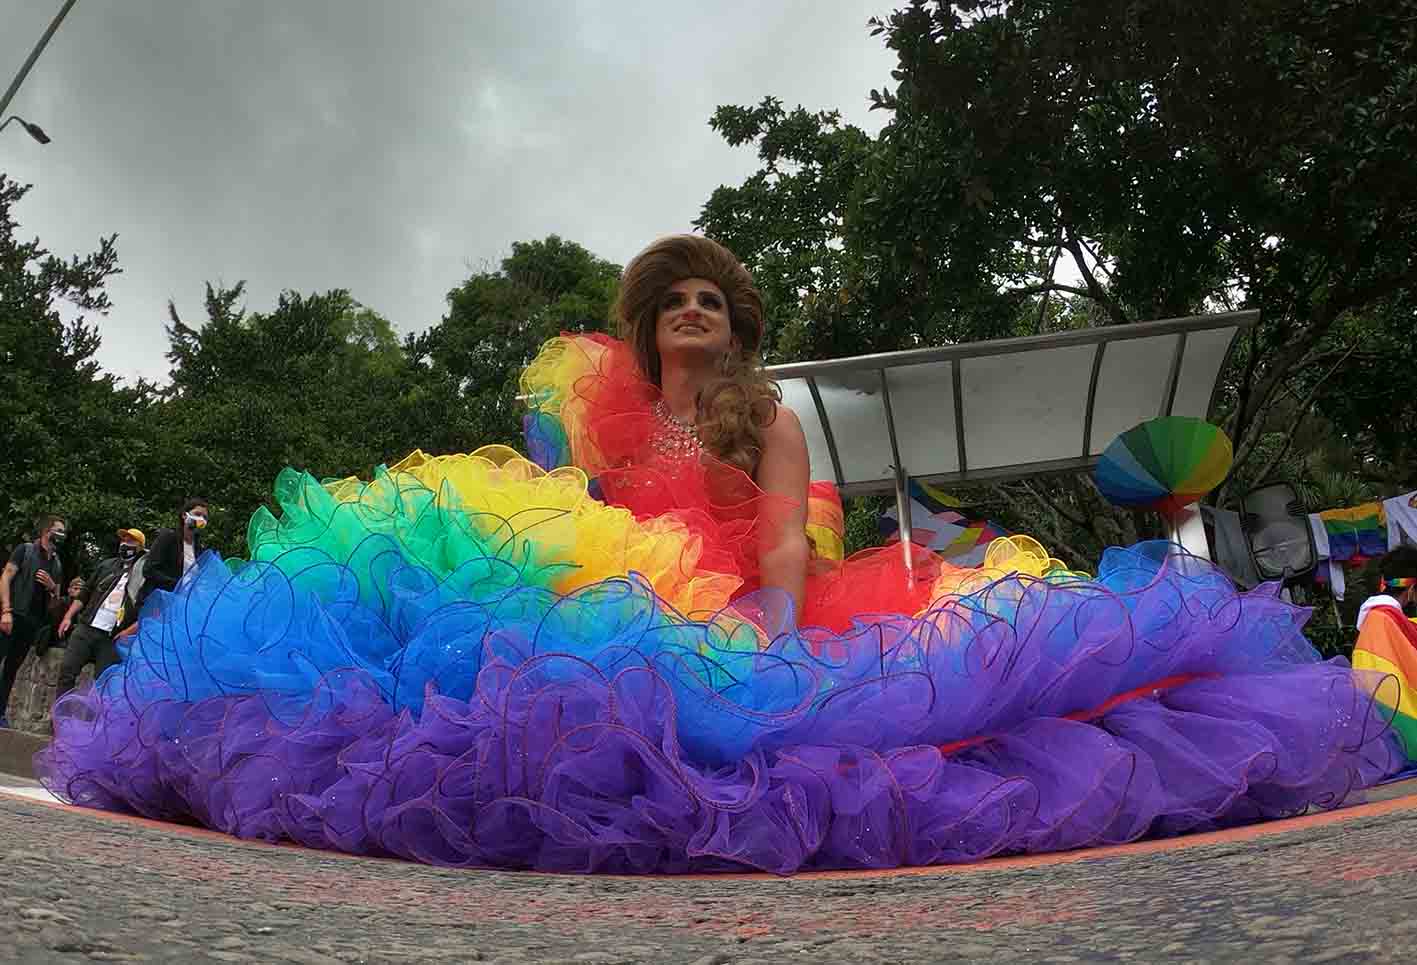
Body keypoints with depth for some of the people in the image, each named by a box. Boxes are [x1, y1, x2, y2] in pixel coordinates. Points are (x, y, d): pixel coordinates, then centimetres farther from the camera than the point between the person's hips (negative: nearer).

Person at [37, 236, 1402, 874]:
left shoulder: (769, 416, 14)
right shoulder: (606, 416, 21)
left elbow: (786, 548, -2)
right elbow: (573, 525, 14)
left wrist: (769, 642, -19)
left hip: (747, 628, -1)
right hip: (623, 625, 2)